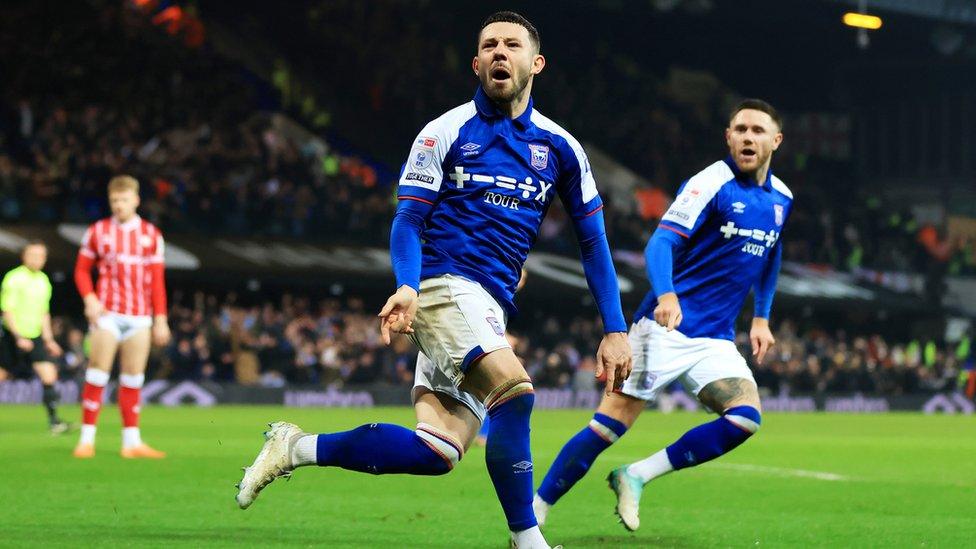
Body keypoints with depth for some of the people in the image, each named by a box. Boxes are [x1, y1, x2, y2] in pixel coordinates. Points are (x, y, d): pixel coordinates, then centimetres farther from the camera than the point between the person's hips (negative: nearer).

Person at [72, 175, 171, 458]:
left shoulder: (151, 235, 9)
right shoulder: (97, 231, 6)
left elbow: (157, 281, 9)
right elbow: (82, 269, 9)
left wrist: (160, 319, 5)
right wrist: (89, 298, -9)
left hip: (140, 316, 2)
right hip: (107, 313, -2)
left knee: (133, 379, 3)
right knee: (97, 373, -9)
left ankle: (131, 441, 7)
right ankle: (87, 439, -7)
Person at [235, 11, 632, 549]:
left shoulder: (560, 147, 12)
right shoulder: (447, 131, 1)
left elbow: (593, 242, 15)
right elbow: (408, 221, -2)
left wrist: (615, 329, 7)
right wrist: (406, 286, -22)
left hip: (488, 309, 5)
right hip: (445, 285, -5)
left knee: (436, 452, -7)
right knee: (512, 389, -29)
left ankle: (296, 448, 7)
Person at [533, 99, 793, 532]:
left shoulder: (780, 198, 11)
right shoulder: (711, 184, -11)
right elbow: (661, 242, -21)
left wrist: (761, 317, 22)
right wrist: (666, 295, -38)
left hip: (716, 341, 6)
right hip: (666, 329, -6)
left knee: (745, 419, -18)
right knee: (609, 426, -10)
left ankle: (636, 476, -6)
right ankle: (531, 516, 0)